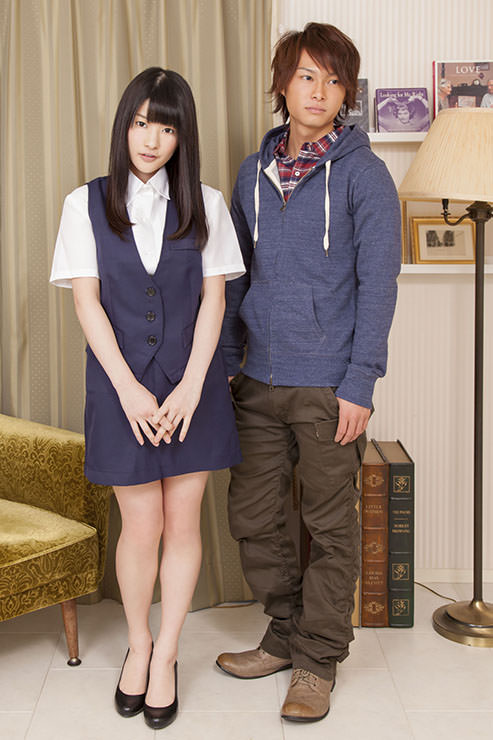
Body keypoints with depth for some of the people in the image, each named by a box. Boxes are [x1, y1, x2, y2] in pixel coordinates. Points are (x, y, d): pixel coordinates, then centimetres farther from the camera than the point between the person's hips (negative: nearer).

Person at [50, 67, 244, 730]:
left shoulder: (205, 204, 5)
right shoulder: (87, 204, 2)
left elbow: (213, 296, 0)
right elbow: (87, 301, -3)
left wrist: (191, 384, -11)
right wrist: (128, 388, -12)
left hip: (192, 383, 1)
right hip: (122, 385, -1)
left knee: (183, 522, 5)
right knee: (141, 526, 2)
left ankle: (166, 655, 23)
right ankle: (138, 645, 27)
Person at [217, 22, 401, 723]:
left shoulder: (364, 174, -4)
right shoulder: (253, 172, 11)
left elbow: (378, 283, -8)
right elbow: (237, 275, 15)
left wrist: (359, 383, -14)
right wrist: (227, 361, 8)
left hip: (329, 387, -5)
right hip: (259, 383, 5)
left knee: (331, 527, 5)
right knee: (252, 516, 11)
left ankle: (318, 659, 21)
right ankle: (286, 634, 31)